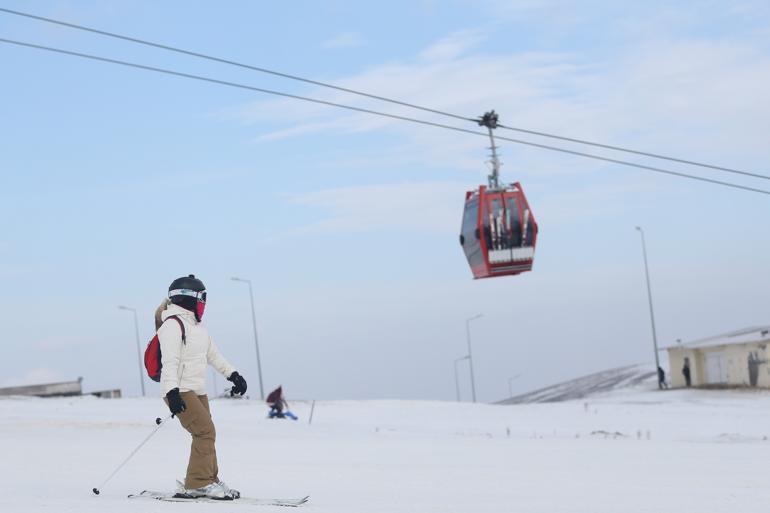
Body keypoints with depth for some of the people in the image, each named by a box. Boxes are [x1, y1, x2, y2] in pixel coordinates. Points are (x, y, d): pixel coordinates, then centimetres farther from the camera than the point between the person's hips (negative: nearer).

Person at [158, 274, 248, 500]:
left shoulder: (198, 326, 18)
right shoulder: (173, 325, -12)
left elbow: (213, 354, 27)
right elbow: (169, 361, -21)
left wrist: (233, 374, 21)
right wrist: (172, 392, -29)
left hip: (198, 390, 9)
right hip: (180, 391, -9)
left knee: (205, 435, 7)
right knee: (205, 431, -16)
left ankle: (208, 480, 15)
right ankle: (198, 484, -14)